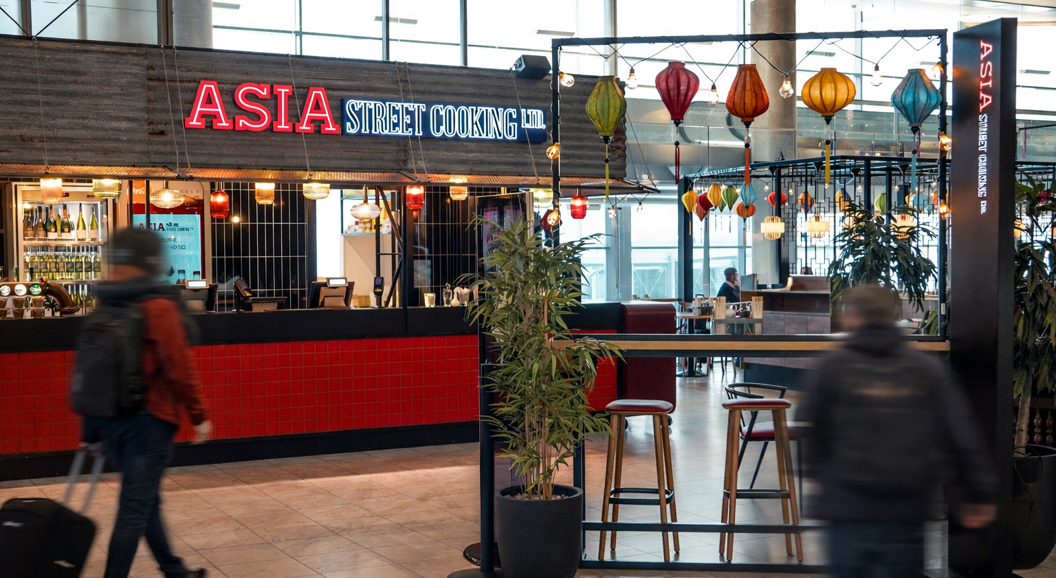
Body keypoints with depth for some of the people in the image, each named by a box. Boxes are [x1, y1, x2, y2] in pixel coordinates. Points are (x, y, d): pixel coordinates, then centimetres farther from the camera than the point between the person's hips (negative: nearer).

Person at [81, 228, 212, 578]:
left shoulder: (103, 308, 7)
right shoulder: (159, 309, -14)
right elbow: (179, 369, -16)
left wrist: (91, 427, 19)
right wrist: (198, 415, -6)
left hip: (110, 421, 8)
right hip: (149, 420, -8)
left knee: (146, 500, 20)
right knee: (135, 509, -4)